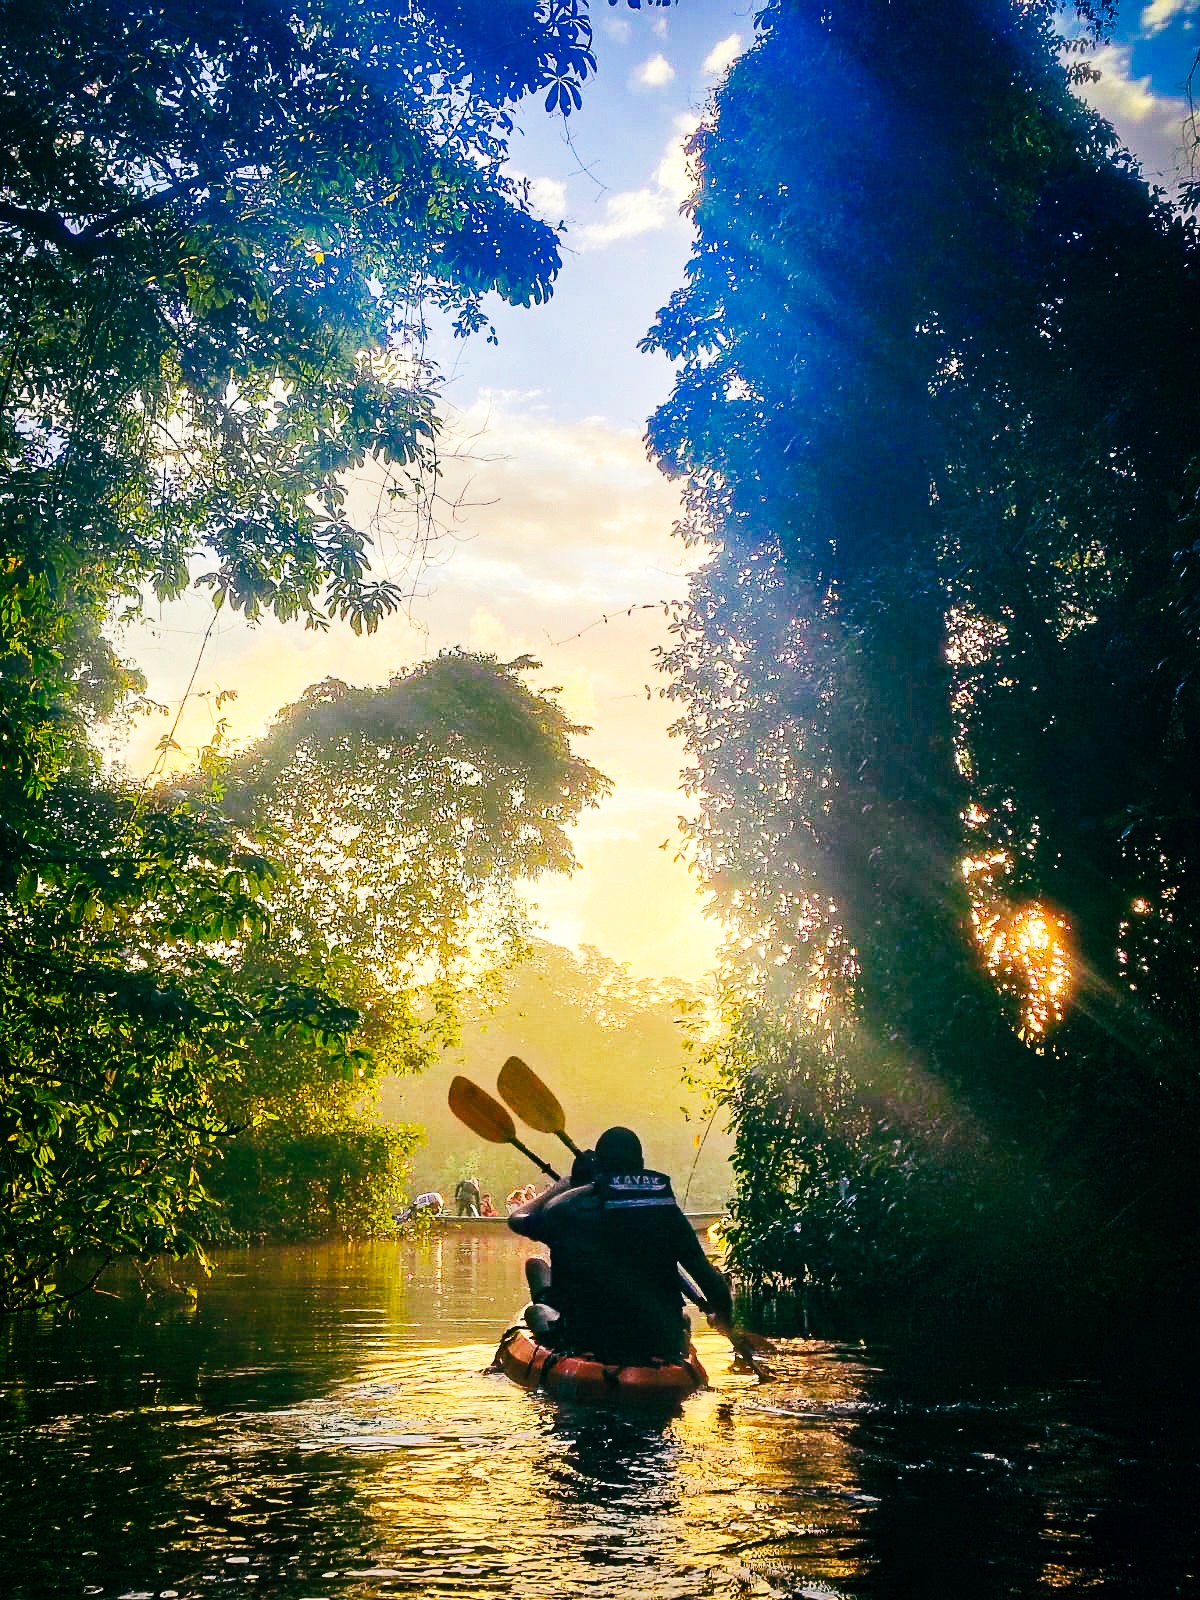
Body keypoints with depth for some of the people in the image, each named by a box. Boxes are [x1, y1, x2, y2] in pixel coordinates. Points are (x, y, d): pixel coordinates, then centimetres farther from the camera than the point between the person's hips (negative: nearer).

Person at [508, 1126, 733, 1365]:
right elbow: (714, 1284, -3)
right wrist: (724, 1320, 17)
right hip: (660, 1350, 2)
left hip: (586, 1344, -2)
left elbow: (516, 1219, 14)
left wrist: (561, 1186, 28)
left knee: (535, 1264, 19)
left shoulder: (566, 1212, -8)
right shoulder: (667, 1213, -5)